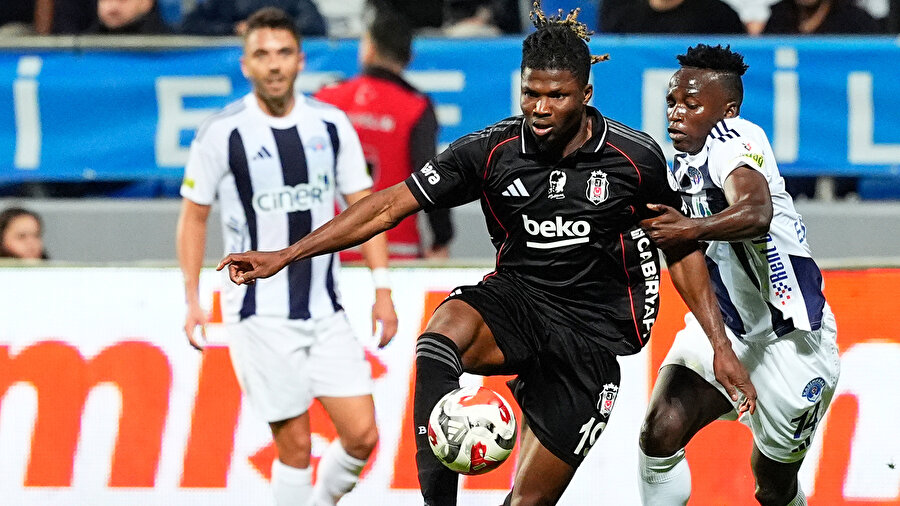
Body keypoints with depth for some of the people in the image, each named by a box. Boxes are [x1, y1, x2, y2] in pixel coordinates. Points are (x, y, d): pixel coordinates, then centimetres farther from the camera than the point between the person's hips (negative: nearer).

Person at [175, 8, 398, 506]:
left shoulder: (330, 124, 4)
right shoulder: (222, 133, -5)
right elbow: (194, 215, 4)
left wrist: (382, 287, 1)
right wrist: (192, 299, -2)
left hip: (325, 309, 4)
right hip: (260, 314, -4)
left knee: (362, 435, -2)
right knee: (295, 445, -5)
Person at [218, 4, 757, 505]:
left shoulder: (636, 157, -9)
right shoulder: (492, 151, -7)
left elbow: (683, 250, 5)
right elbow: (389, 205, -4)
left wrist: (722, 347, 2)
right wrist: (284, 256, -9)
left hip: (591, 333, -1)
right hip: (516, 299, 1)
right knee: (441, 339, -35)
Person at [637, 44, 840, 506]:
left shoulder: (734, 139, -21)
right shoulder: (685, 160, 7)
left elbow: (756, 213, -43)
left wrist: (691, 230, -56)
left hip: (789, 337, -7)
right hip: (723, 329, 7)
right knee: (660, 432, -17)